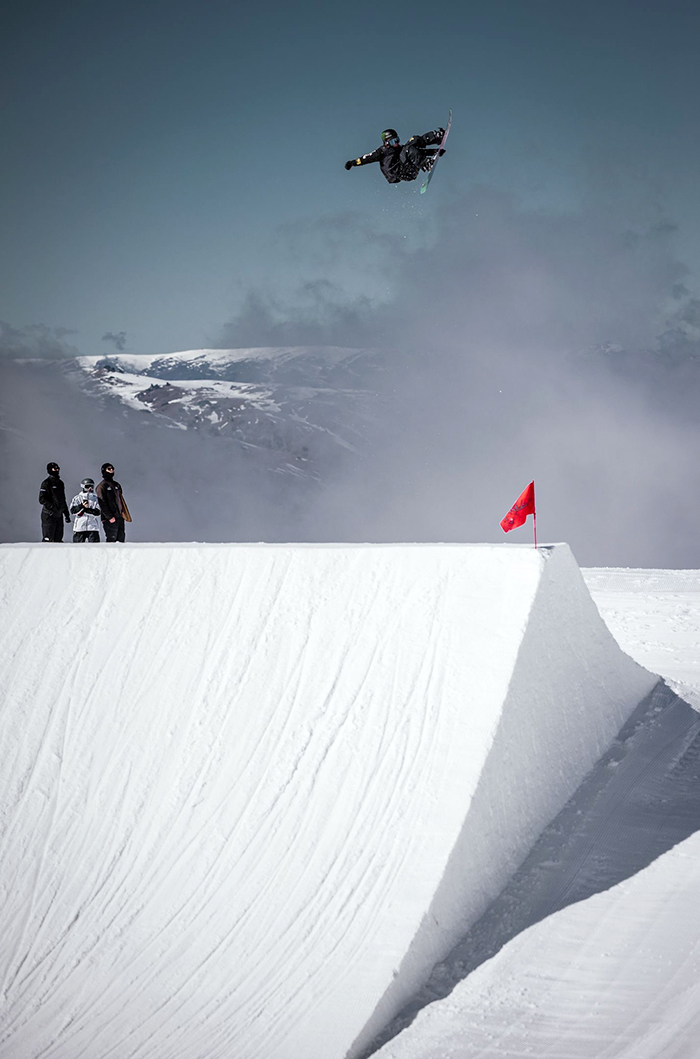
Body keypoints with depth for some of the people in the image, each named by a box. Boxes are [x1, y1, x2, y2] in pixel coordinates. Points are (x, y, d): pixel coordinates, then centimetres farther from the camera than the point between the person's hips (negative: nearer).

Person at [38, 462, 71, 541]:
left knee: (58, 539, 7)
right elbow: (42, 499, -14)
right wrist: (52, 507, -24)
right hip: (49, 515, -8)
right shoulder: (46, 483, -7)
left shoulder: (60, 483, 17)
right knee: (48, 539, -10)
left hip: (59, 515, 8)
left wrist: (67, 514, 20)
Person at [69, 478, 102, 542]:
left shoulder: (95, 499, 7)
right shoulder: (77, 499, 6)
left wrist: (85, 510, -13)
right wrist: (82, 506, -19)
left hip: (93, 527, 0)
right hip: (79, 527, 0)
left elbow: (97, 512, -5)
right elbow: (73, 510, -5)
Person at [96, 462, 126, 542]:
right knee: (111, 539, -10)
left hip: (120, 517, 8)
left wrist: (122, 511, 11)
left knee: (121, 538, 5)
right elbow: (102, 504, -12)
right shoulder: (102, 486, -5)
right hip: (110, 520, -8)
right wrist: (109, 517, -18)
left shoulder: (116, 485, 19)